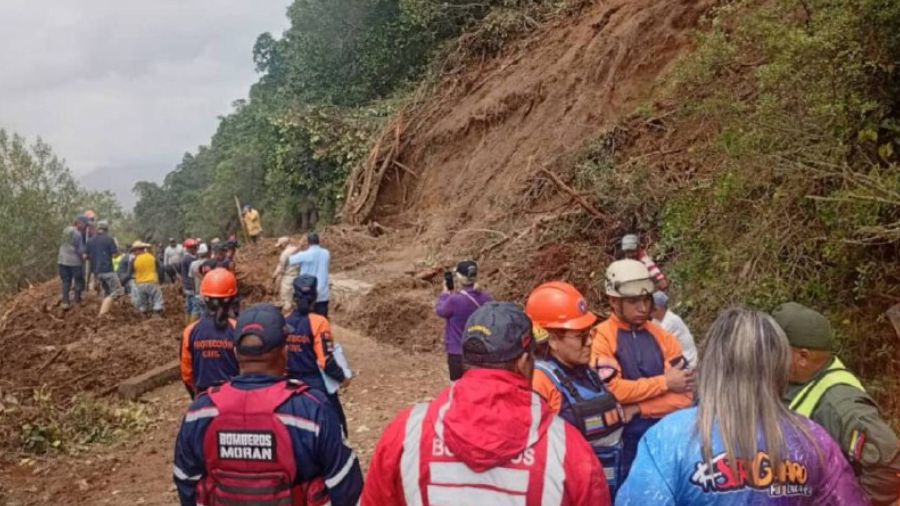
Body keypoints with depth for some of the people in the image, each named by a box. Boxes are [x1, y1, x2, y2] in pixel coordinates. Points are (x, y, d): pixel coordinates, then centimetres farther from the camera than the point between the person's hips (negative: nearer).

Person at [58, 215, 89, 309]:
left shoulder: (65, 230, 9)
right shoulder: (77, 234, -15)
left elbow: (61, 244, 17)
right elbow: (79, 250, -14)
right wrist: (82, 258, -1)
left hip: (63, 260, 7)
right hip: (74, 261, -7)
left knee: (66, 281, 10)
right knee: (78, 281, 6)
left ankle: (65, 302, 4)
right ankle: (77, 301, 9)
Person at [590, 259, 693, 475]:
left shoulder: (662, 336, 6)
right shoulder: (601, 337, -7)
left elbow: (684, 393, -1)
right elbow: (613, 389, -17)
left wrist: (637, 408, -13)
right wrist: (665, 382, -11)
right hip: (626, 438, -4)